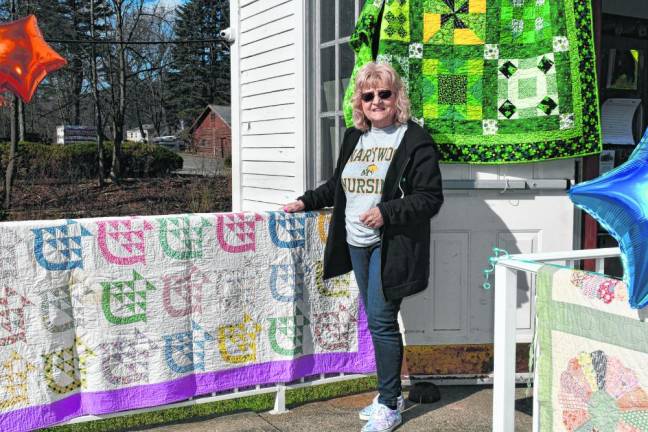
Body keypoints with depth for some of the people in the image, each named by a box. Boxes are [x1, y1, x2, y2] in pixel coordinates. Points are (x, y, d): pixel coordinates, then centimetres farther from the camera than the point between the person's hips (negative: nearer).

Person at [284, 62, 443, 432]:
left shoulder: (415, 140, -8)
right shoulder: (354, 137, 14)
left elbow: (431, 198, -13)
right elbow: (339, 186, 27)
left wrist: (386, 212, -23)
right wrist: (306, 201, 20)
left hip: (391, 245, -7)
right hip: (357, 244, 7)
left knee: (381, 321, -7)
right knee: (377, 321, 12)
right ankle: (392, 395, 25)